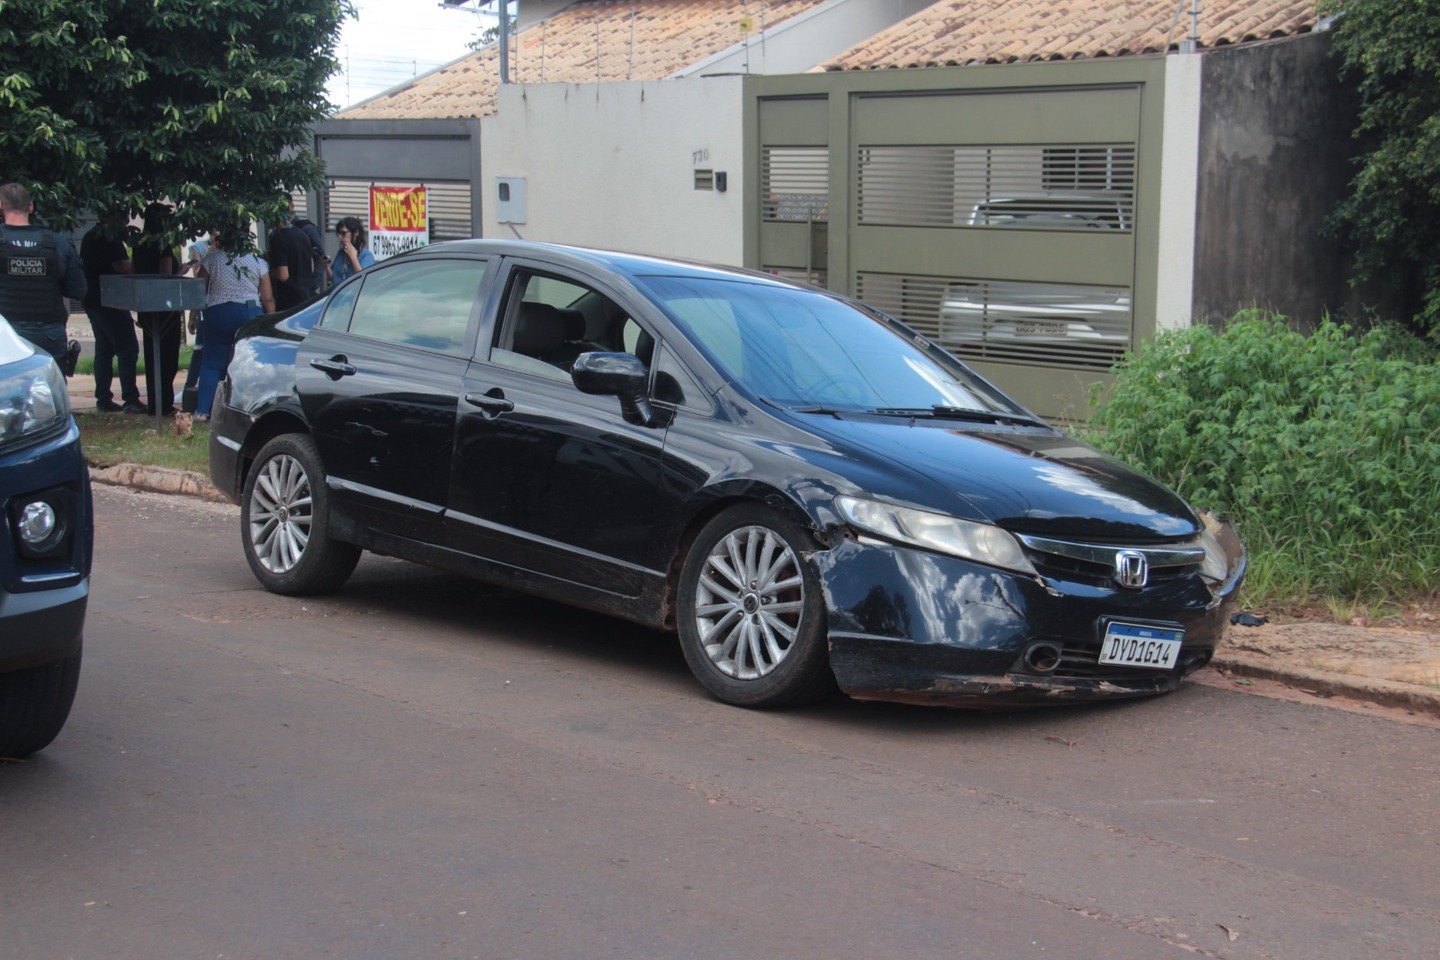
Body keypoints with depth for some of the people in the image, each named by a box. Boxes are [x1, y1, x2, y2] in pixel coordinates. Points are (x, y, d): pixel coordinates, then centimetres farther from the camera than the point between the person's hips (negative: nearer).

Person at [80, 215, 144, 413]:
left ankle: (103, 399, 13)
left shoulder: (90, 237, 15)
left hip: (92, 300, 10)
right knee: (127, 348, -8)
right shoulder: (111, 239, -14)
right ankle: (130, 399, -14)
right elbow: (124, 267, -21)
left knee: (103, 348, 14)